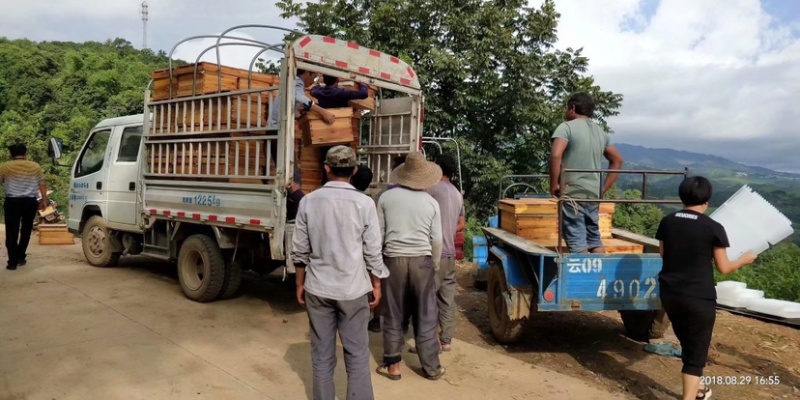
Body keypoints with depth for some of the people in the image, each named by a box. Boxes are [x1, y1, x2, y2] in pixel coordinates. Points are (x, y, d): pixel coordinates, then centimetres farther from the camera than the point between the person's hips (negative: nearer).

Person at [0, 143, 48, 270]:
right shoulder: (35, 166, 3)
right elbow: (42, 185, 6)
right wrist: (45, 200, 14)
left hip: (12, 201, -2)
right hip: (30, 202, 2)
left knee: (12, 232, 2)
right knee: (26, 230, 16)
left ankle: (13, 261, -1)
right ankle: (21, 257, 21)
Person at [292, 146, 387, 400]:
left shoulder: (308, 201, -3)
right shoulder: (364, 203, -9)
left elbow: (300, 250, 2)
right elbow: (372, 253, -6)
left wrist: (300, 284, 14)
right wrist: (376, 285, 7)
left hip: (318, 288, 2)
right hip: (354, 289, -2)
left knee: (322, 355, 13)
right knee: (357, 354, 9)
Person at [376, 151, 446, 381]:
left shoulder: (386, 198, -1)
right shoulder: (431, 202, 0)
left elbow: (379, 234, 3)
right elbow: (436, 240, 3)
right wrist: (435, 264, 18)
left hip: (394, 260, 0)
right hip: (422, 261, 0)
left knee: (393, 315, 10)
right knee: (426, 316, 9)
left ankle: (392, 365, 18)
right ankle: (431, 367, 19)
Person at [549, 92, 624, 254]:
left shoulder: (566, 127, -6)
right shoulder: (600, 132, 16)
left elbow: (556, 155, -22)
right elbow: (617, 160, 22)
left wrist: (553, 186, -13)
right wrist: (603, 189, 19)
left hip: (572, 193, -7)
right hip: (593, 194, 7)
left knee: (577, 243, -5)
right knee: (594, 238, 16)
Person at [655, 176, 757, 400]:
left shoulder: (667, 222, 2)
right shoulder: (713, 228, -11)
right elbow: (723, 268, -4)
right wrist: (744, 260, 15)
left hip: (669, 294, 5)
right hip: (699, 297, -5)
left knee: (687, 345, 25)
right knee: (696, 352, 6)